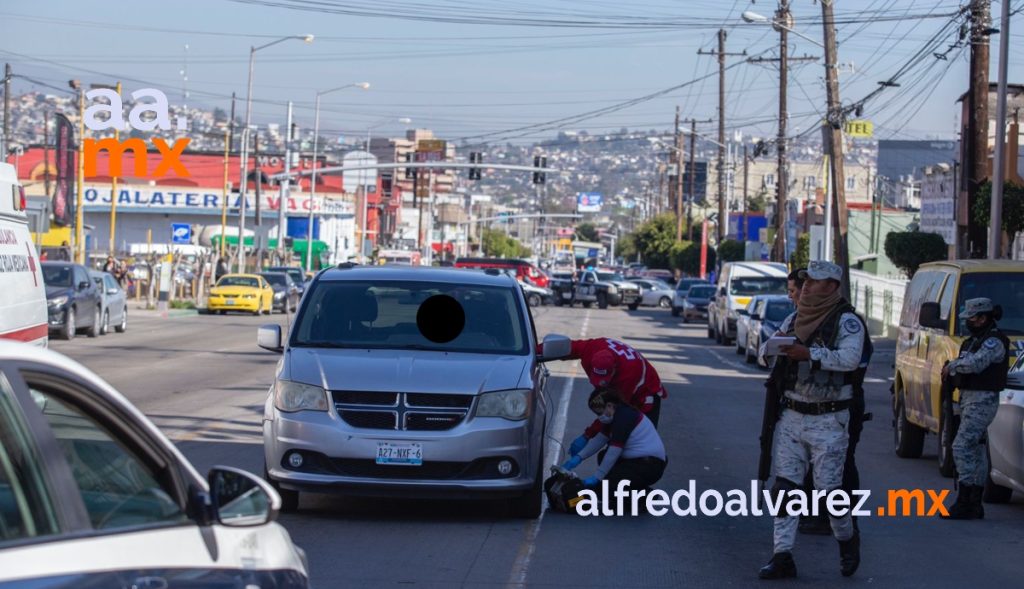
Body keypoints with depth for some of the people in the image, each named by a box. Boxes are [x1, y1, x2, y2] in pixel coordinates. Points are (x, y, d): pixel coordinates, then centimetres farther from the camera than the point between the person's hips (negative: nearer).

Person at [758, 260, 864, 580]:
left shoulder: (846, 320, -8)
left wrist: (809, 354, -28)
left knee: (828, 488, -3)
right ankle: (782, 556, 4)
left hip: (827, 419, -6)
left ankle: (847, 539, 25)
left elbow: (850, 359, -23)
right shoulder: (796, 318, 14)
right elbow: (773, 356, 20)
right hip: (792, 416, 6)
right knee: (784, 486, 0)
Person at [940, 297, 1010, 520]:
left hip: (982, 401, -10)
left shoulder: (994, 341, -15)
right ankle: (974, 505, 14)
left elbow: (976, 363, -29)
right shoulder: (974, 340, 18)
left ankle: (964, 503, -16)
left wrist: (952, 366, -14)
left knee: (962, 447, -16)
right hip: (969, 399, 10)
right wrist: (951, 369, 3)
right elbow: (965, 364, 24)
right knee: (975, 451, 11)